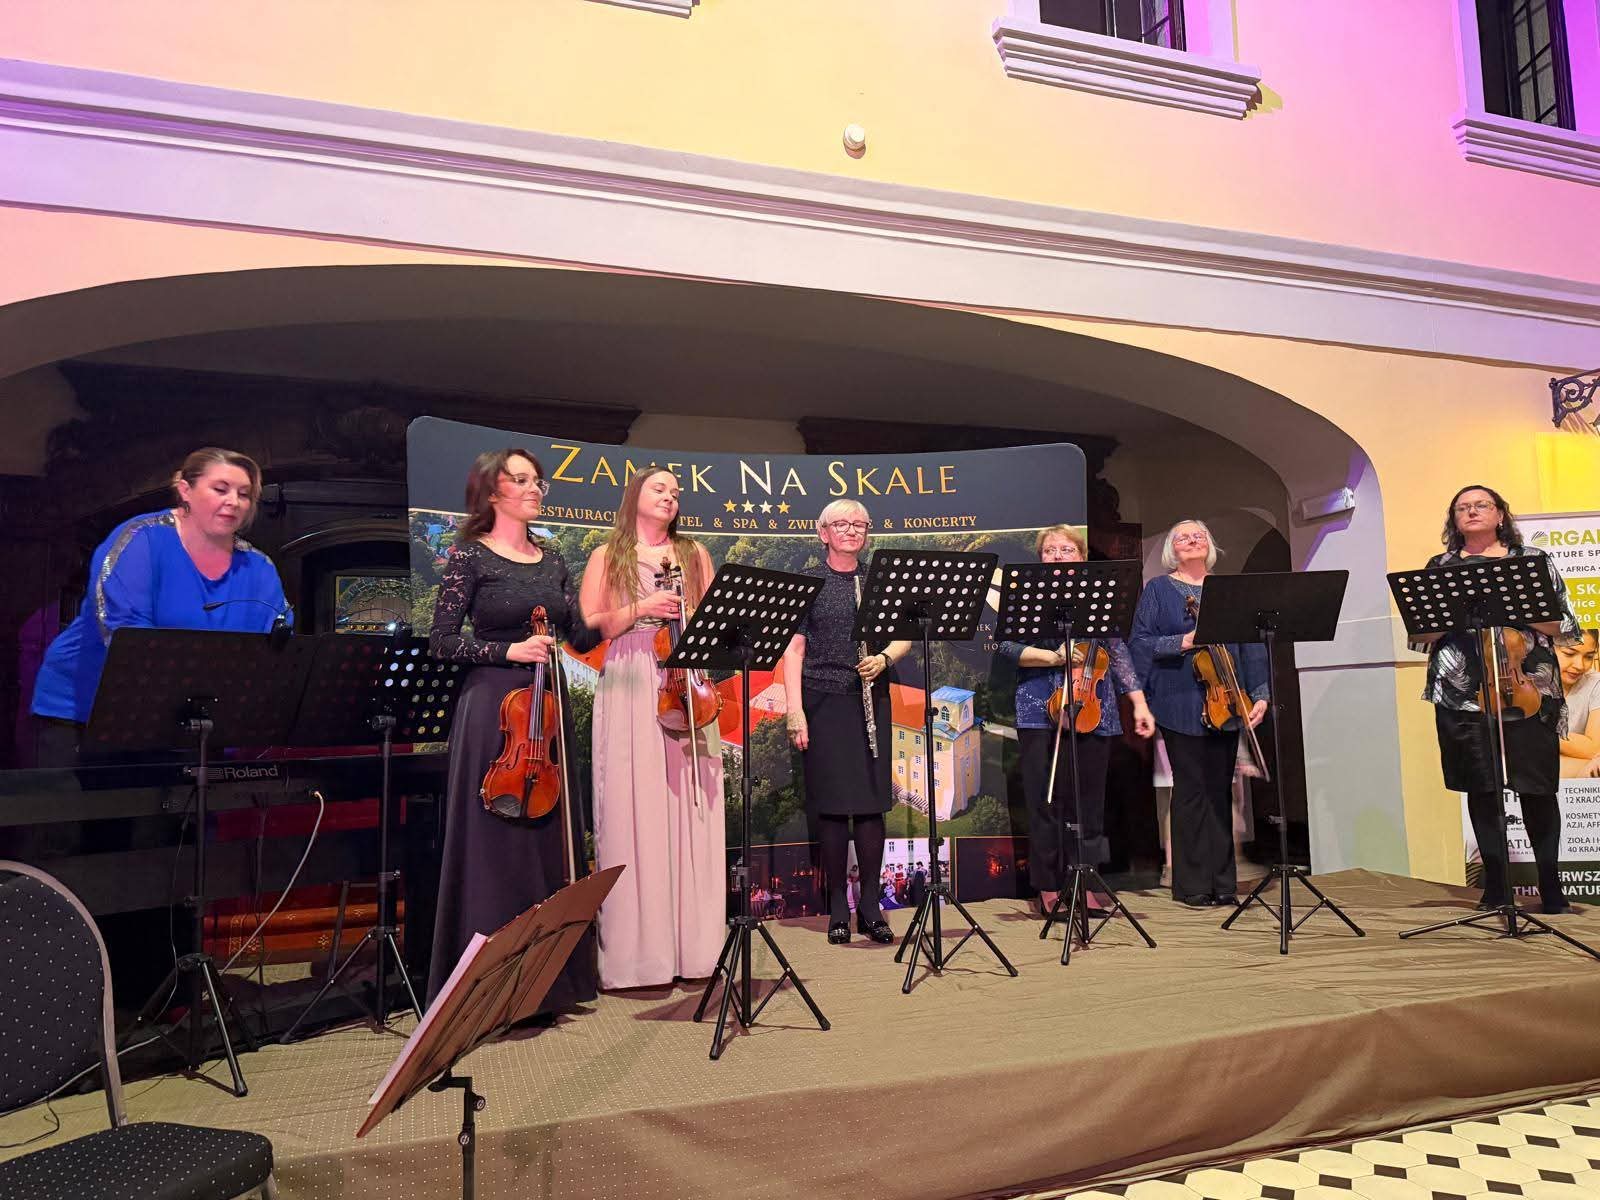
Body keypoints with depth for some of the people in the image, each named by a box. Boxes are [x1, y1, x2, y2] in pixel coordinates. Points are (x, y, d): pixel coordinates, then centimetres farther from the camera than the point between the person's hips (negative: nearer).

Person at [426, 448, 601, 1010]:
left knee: (551, 840, 9)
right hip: (492, 710, -6)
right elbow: (441, 641, -7)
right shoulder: (470, 555, -3)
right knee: (495, 845, -1)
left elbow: (580, 636, 10)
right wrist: (509, 651, -17)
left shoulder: (551, 559, 13)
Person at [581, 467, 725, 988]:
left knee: (690, 811, -1)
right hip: (629, 688, -2)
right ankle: (638, 951, -2)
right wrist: (640, 609, -9)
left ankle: (692, 946, 5)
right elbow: (588, 627, 3)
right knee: (634, 812, -6)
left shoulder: (693, 553, 20)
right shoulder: (608, 557, 12)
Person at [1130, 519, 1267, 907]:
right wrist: (1182, 642, -17)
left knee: (1220, 790, 7)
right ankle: (1192, 885, 7)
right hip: (1181, 707, -3)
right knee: (1191, 789, -2)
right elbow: (1139, 642, -4)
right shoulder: (1158, 590, 5)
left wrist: (1259, 693, 0)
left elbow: (1251, 644, 9)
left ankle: (1223, 882, 16)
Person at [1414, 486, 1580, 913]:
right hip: (1462, 695, 1)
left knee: (1537, 789, 1)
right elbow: (1422, 633, 7)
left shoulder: (1533, 559, 9)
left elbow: (1563, 625, 4)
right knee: (1481, 789, 4)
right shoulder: (1440, 567, 11)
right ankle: (1496, 886, 14)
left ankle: (1551, 887, 15)